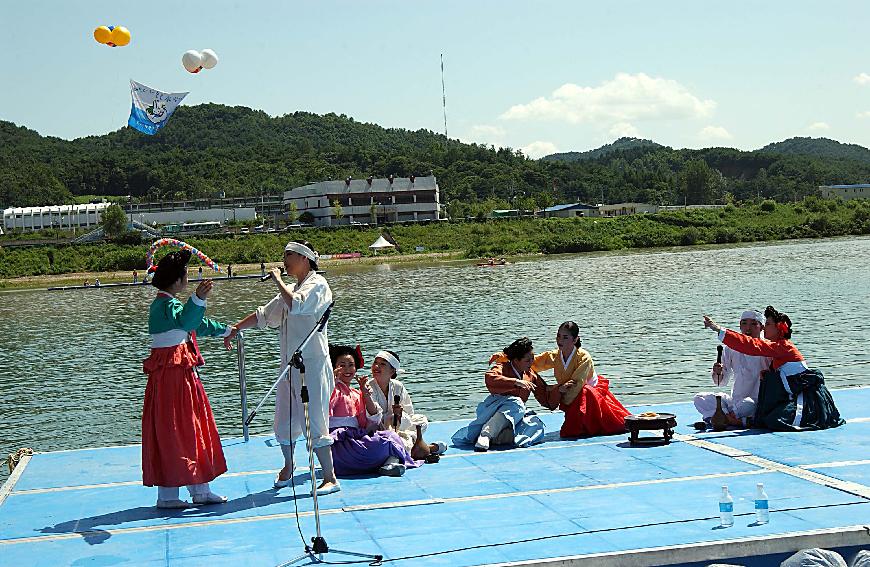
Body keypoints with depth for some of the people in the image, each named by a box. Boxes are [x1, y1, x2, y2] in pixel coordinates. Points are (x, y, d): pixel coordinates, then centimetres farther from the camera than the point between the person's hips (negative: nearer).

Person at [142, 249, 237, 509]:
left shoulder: (164, 303, 17)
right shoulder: (167, 304, -16)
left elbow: (197, 323, 33)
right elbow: (185, 321, -40)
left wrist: (223, 330, 45)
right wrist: (198, 299, -55)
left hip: (180, 373, 11)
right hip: (172, 373, -11)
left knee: (192, 430, 14)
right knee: (172, 432, -5)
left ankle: (200, 490, 21)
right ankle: (167, 494, 1)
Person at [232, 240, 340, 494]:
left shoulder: (317, 284, -8)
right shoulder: (291, 290, 18)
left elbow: (296, 305, -26)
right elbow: (263, 315, 26)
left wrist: (278, 280, -14)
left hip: (312, 363, -8)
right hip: (290, 364, 8)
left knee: (314, 422, -10)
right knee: (284, 421, 15)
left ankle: (330, 478, -3)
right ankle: (288, 467, 36)